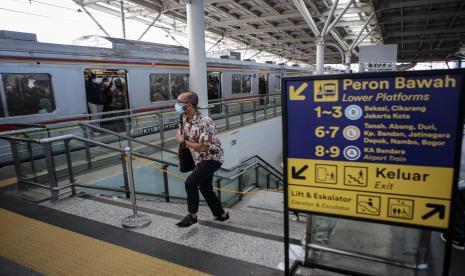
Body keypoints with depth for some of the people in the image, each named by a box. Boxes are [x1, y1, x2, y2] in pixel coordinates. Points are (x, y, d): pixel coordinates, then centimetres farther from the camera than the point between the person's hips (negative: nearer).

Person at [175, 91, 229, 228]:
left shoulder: (204, 122, -29)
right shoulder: (184, 118, -2)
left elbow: (203, 147, -31)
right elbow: (180, 136, 15)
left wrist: (184, 141, -20)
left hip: (212, 158, -9)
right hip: (200, 160, 9)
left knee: (190, 183, -17)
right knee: (205, 188, 16)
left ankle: (192, 215, 3)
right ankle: (221, 215, 33)